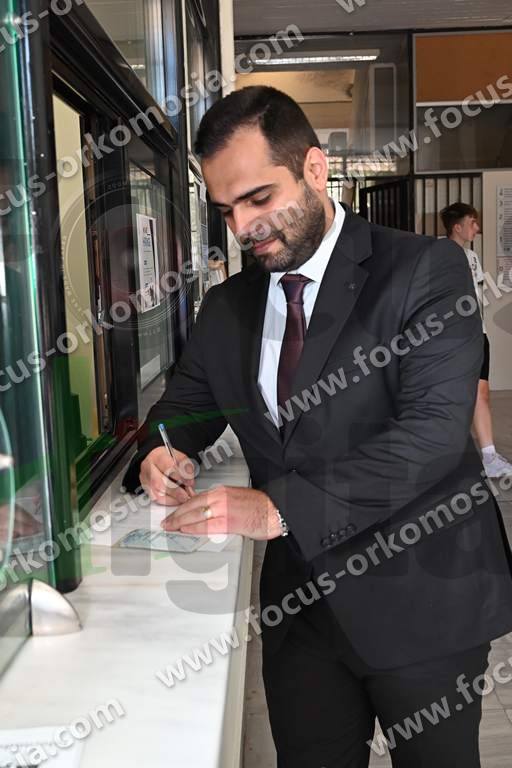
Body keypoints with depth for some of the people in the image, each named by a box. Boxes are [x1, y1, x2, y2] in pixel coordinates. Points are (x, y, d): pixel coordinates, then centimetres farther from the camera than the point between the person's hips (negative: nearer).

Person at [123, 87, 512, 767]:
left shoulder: (426, 269, -12)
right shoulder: (227, 307, 5)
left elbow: (435, 430, -22)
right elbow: (183, 405, 16)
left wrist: (280, 507, -30)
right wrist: (162, 450, -8)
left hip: (420, 594, -4)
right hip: (301, 599, 4)